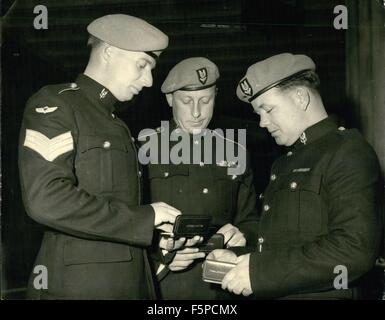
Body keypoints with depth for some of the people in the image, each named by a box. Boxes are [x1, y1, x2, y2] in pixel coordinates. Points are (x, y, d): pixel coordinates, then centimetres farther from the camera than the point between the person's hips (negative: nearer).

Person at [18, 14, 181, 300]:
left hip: (130, 284, 8)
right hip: (79, 285, -8)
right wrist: (144, 217, -17)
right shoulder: (54, 105, -7)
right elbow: (46, 199, -22)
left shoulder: (118, 126, 19)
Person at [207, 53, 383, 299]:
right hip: (271, 296, 7)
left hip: (323, 294, -7)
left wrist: (259, 272, -22)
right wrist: (239, 260, 1)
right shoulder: (285, 165, 16)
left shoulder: (347, 152, -11)